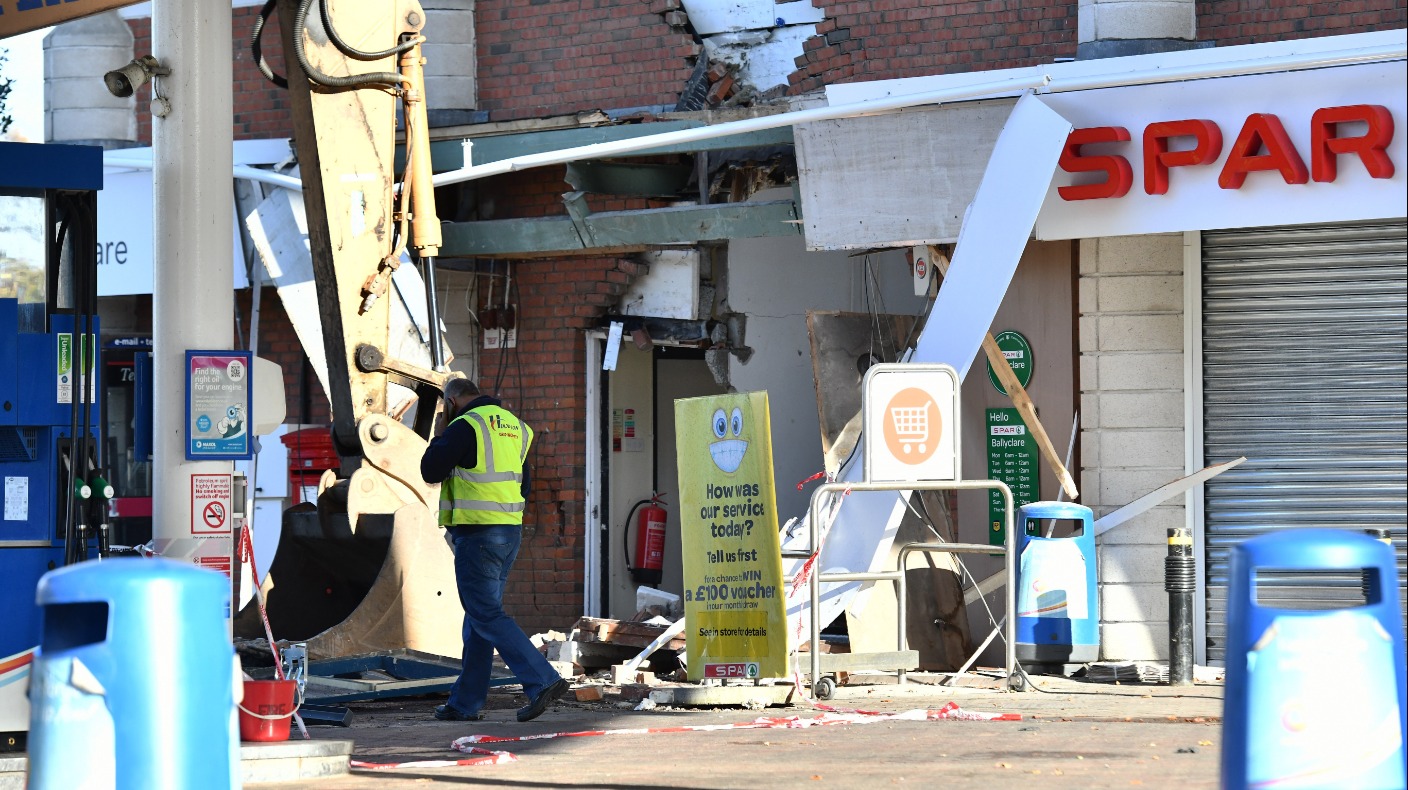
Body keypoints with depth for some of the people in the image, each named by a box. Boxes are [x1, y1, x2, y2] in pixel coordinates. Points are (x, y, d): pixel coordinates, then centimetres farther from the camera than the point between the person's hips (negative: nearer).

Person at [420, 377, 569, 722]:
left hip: (477, 534, -9)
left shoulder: (465, 426, -12)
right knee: (480, 614, 13)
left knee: (486, 616, -7)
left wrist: (439, 436, 7)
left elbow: (430, 471, -8)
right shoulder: (514, 426, 14)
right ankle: (466, 702, 17)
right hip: (510, 530, 9)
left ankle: (542, 681, -18)